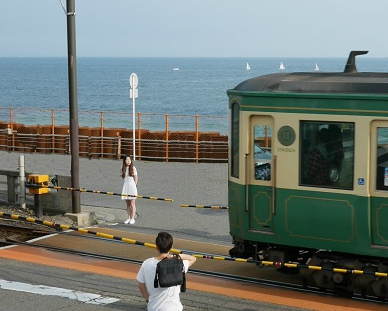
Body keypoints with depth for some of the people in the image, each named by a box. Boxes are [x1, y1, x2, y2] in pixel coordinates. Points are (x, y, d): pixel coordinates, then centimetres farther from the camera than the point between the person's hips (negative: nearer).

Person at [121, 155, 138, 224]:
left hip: (132, 186, -4)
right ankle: (129, 218, 14)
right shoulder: (123, 169, 8)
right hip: (125, 186, 4)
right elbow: (123, 178, 11)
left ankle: (132, 218, -2)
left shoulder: (133, 168, -1)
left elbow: (136, 179, 2)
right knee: (128, 204, 9)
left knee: (132, 204, -4)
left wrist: (134, 186, -2)